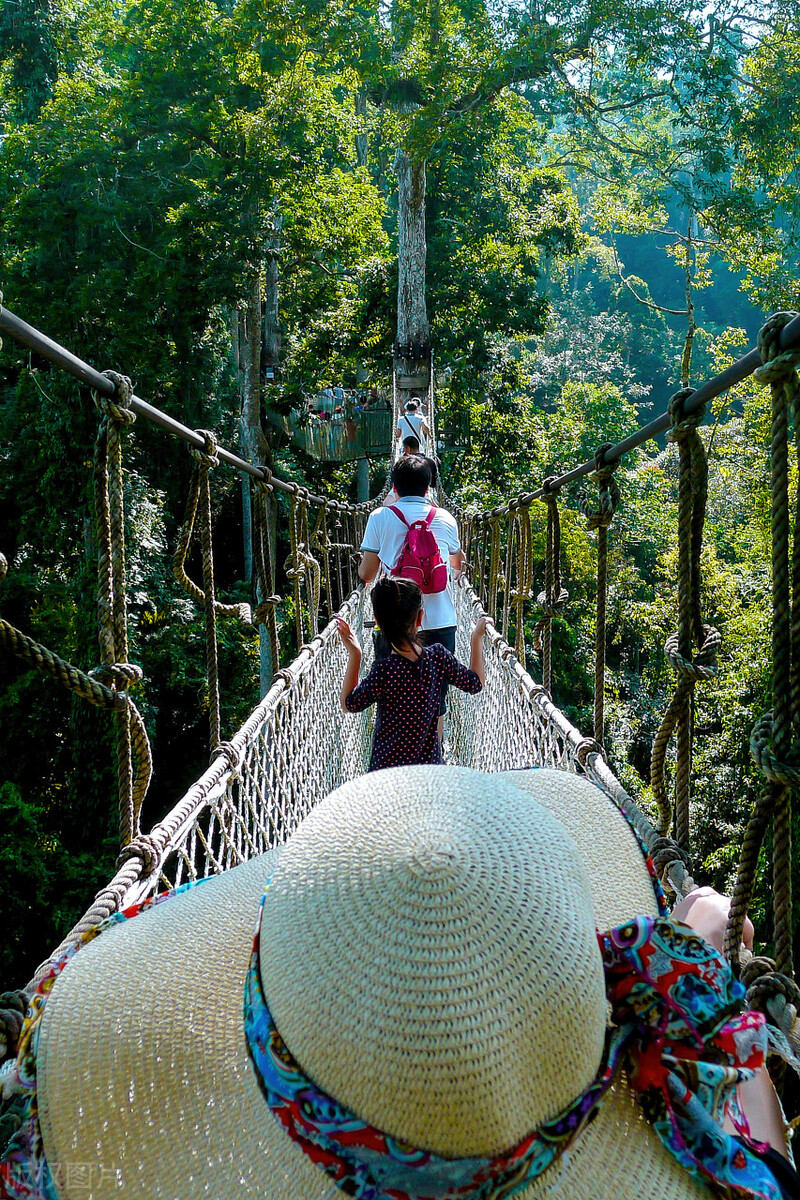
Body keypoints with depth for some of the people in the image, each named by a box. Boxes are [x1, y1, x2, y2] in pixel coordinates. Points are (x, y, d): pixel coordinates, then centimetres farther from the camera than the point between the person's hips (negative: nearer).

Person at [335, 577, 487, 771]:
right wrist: (477, 638, 20)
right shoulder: (438, 657, -8)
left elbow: (349, 704, -2)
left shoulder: (384, 670, -19)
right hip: (431, 766, 4)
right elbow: (475, 683, 10)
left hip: (386, 767, -4)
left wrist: (354, 655, -1)